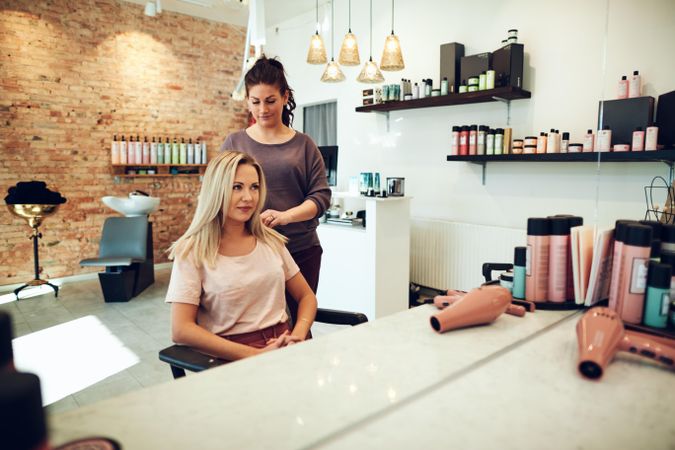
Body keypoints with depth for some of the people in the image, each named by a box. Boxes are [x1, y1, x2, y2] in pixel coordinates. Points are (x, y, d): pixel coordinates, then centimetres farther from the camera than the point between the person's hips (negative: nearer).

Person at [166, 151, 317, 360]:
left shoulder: (270, 241, 10)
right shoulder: (192, 251, -3)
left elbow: (306, 296, 15)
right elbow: (181, 330, -10)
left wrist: (298, 336, -6)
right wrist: (255, 355, -17)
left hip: (283, 346, 4)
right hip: (231, 357, -4)